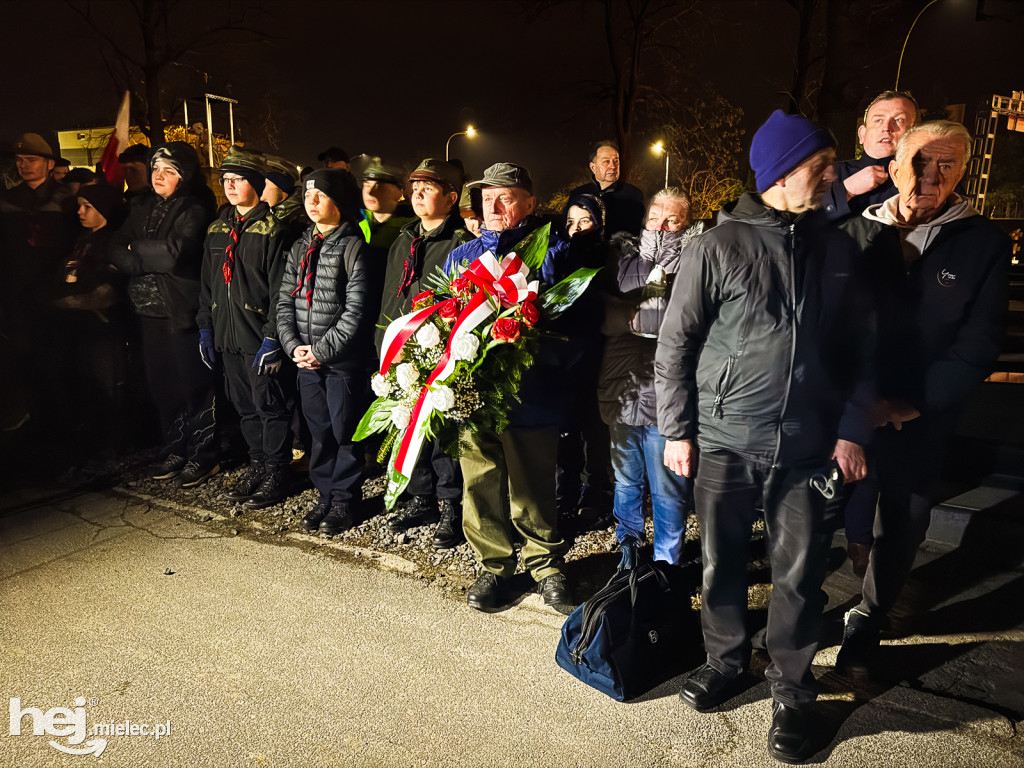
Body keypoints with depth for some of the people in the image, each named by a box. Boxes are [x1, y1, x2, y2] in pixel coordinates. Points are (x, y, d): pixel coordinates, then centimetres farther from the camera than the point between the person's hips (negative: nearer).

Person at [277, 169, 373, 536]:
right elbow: (285, 300, 11)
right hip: (306, 359, 6)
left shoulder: (354, 246, -8)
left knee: (345, 430, 4)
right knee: (319, 430, 14)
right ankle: (325, 494, 28)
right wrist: (293, 345, -3)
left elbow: (356, 309, -15)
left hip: (344, 359, -6)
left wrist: (322, 349, -14)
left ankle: (345, 500, 18)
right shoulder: (300, 247, 13)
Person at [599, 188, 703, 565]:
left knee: (667, 489, 8)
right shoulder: (624, 256, 10)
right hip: (622, 391, 4)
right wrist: (645, 317, -12)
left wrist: (636, 315, -14)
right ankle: (627, 548, 39)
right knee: (626, 480, 20)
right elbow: (603, 314, 0)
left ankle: (667, 561, 27)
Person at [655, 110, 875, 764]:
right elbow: (675, 345, -2)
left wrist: (853, 430, 3)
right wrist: (676, 432, -3)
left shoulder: (839, 250, 8)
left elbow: (860, 349, 11)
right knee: (722, 561, 11)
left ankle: (793, 689, 28)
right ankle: (727, 661, 34)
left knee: (800, 573, 8)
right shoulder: (718, 247, -4)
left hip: (806, 445, 2)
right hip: (724, 440, -2)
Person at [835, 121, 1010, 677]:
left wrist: (912, 404, -13)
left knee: (900, 531, 12)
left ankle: (865, 628, 34)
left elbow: (976, 346, -4)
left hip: (918, 423, 0)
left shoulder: (984, 244, 0)